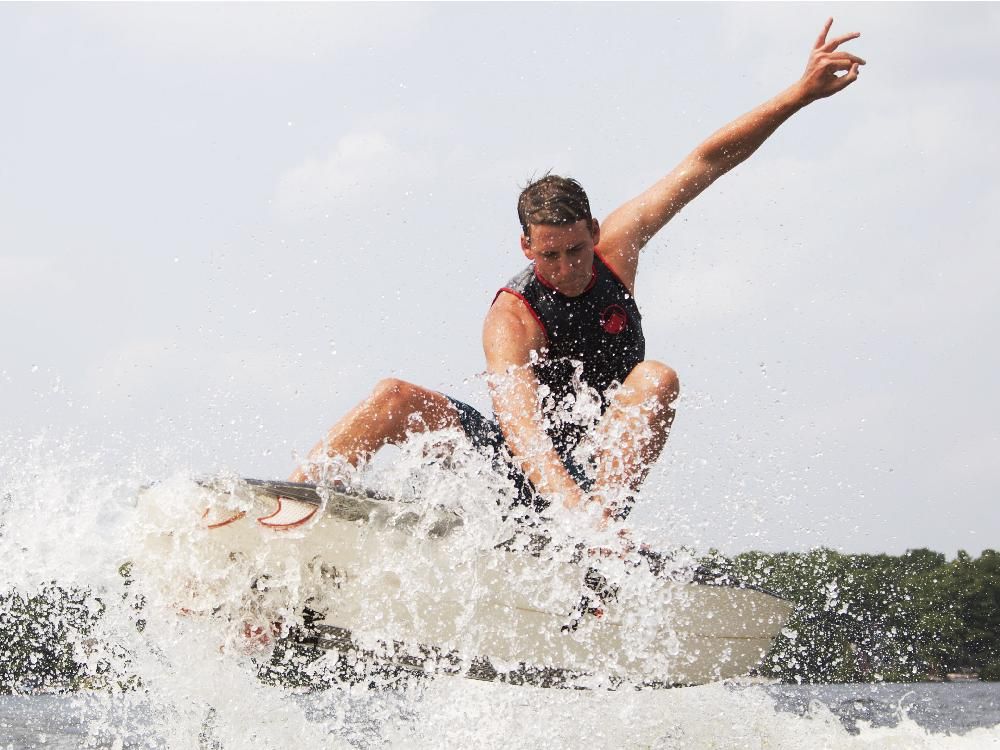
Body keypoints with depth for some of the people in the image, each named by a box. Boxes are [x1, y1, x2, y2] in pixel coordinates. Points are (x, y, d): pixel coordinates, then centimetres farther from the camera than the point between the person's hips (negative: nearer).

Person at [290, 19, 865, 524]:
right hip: (526, 469, -2)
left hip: (597, 471, 2)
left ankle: (607, 511, -47)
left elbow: (707, 162, -1)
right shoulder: (511, 318, -19)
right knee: (397, 399, -21)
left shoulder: (615, 248, -4)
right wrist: (571, 507, -54)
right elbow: (519, 427, -36)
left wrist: (804, 92, -6)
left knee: (657, 379, -27)